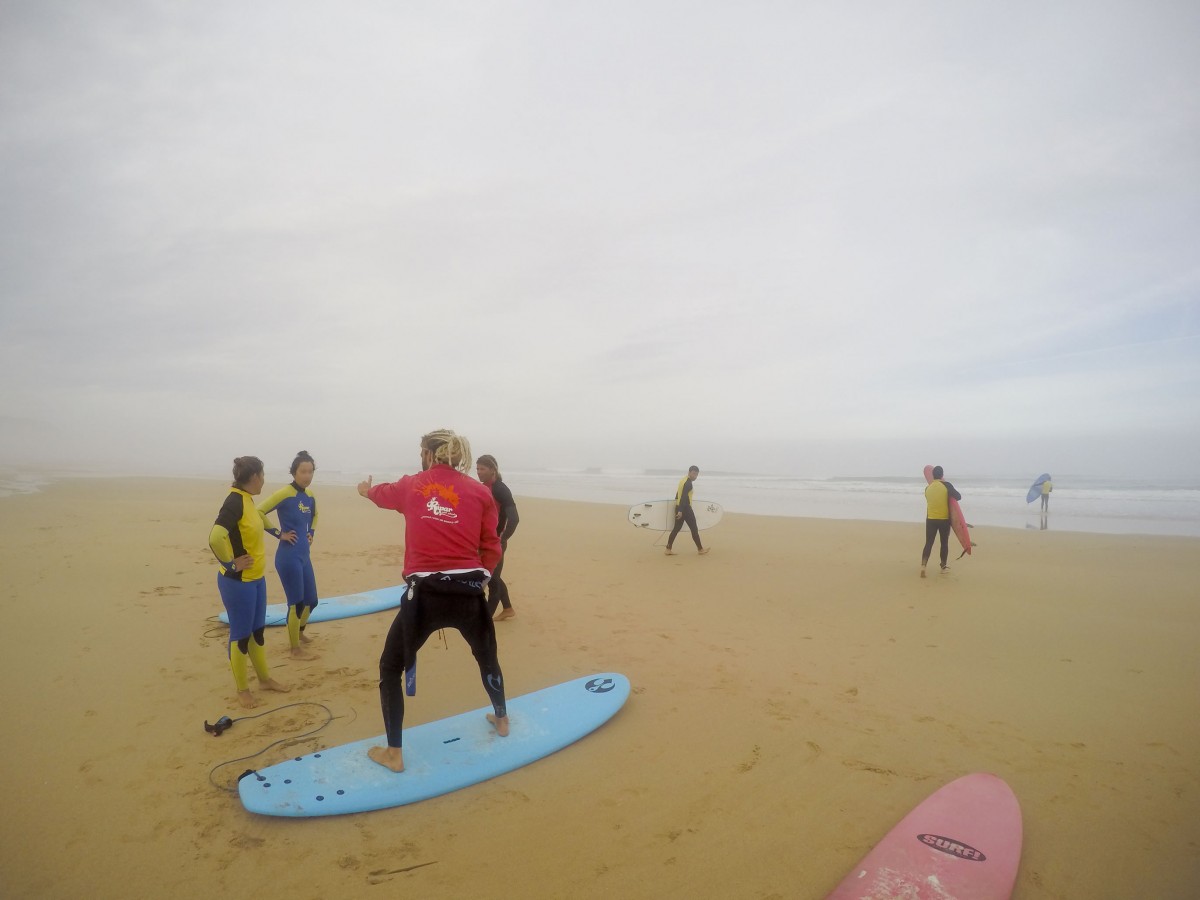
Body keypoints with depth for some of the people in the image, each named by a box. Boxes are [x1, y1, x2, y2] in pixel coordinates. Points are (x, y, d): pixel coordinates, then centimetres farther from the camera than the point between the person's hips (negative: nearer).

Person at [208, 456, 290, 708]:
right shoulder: (234, 501, -23)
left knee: (258, 630, 20)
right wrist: (231, 564, -23)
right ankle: (242, 689, 21)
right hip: (238, 582, -9)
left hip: (256, 578, 9)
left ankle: (265, 678, 34)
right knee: (241, 635, 6)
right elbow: (215, 537, -35)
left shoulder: (247, 499, 6)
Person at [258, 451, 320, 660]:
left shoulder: (310, 496, 7)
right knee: (297, 603, 0)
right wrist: (279, 534, -17)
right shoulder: (284, 494, -16)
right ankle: (295, 649, 14)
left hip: (304, 555, 8)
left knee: (311, 600, 18)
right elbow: (259, 512, -22)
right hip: (288, 557, -8)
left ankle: (300, 632, 44)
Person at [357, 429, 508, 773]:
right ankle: (501, 720, 48)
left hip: (424, 595, -1)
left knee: (390, 668, 21)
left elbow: (383, 493, 31)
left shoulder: (410, 486, 7)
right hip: (468, 594, 2)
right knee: (487, 656, 29)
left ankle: (394, 754, 25)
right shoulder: (480, 492, 3)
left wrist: (366, 489, 54)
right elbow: (491, 548, 2)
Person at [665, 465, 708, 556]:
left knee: (676, 528, 10)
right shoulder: (688, 483, -15)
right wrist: (680, 511, -29)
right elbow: (684, 497, -23)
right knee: (694, 529, 3)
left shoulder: (682, 480, 14)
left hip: (678, 507, 9)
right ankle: (700, 549, 12)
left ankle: (668, 549, 6)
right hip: (685, 508, -9)